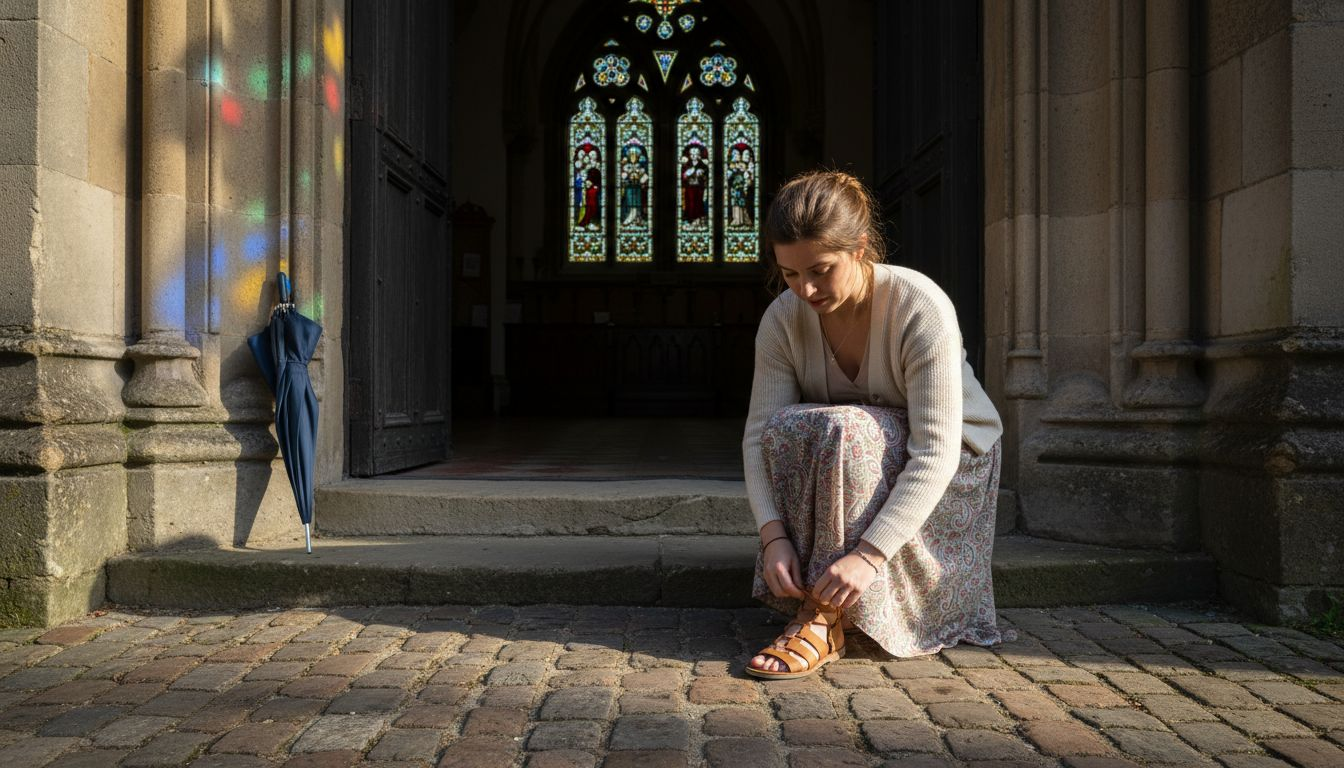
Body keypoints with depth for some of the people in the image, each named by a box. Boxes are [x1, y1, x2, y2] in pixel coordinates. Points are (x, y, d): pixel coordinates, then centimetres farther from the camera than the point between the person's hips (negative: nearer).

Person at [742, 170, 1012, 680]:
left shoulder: (922, 308, -26)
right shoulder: (783, 319, -12)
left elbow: (936, 452, -32)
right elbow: (759, 434, -18)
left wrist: (869, 553, -41)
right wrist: (774, 536, -33)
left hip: (951, 469, -4)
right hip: (845, 458, 4)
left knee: (844, 432, -34)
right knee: (786, 429, -27)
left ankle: (825, 623, -32)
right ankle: (807, 594, -21)